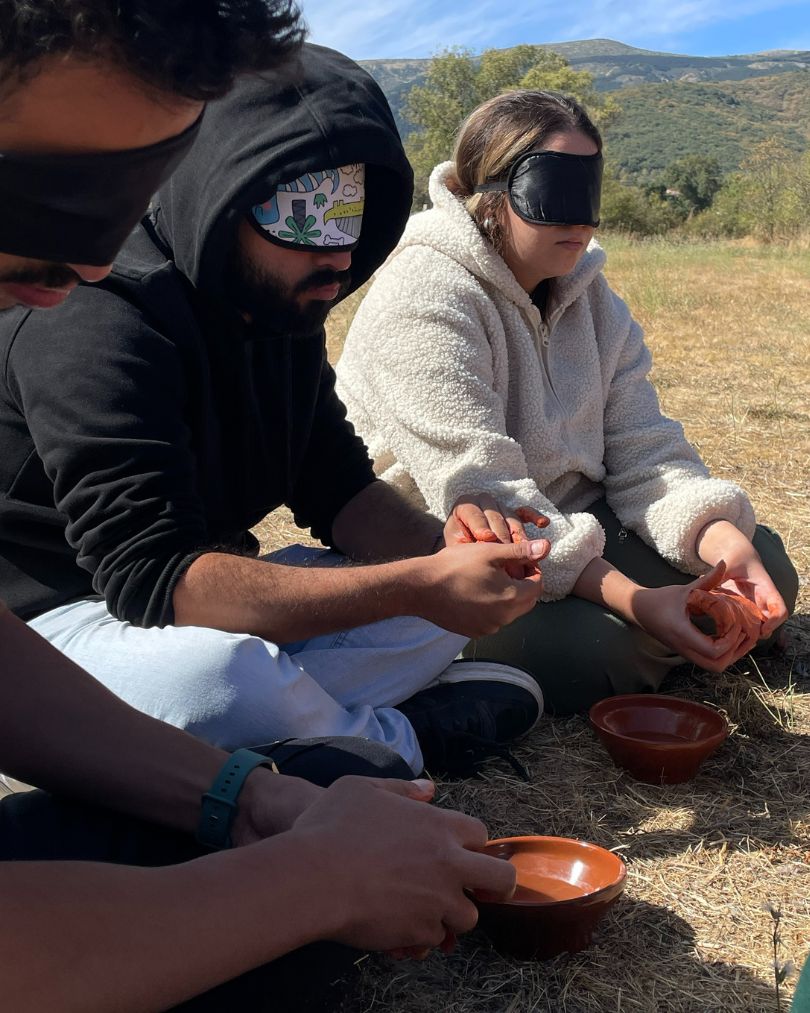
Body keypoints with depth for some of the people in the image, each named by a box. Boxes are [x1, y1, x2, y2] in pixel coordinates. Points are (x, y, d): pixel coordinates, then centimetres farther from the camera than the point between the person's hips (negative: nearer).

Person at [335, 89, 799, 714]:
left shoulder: (590, 298, 5)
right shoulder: (423, 304, -21)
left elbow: (644, 452, -2)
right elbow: (482, 497, -30)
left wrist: (723, 540, -24)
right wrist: (634, 601, -37)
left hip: (573, 527, 7)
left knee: (763, 565, -4)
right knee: (594, 648, -31)